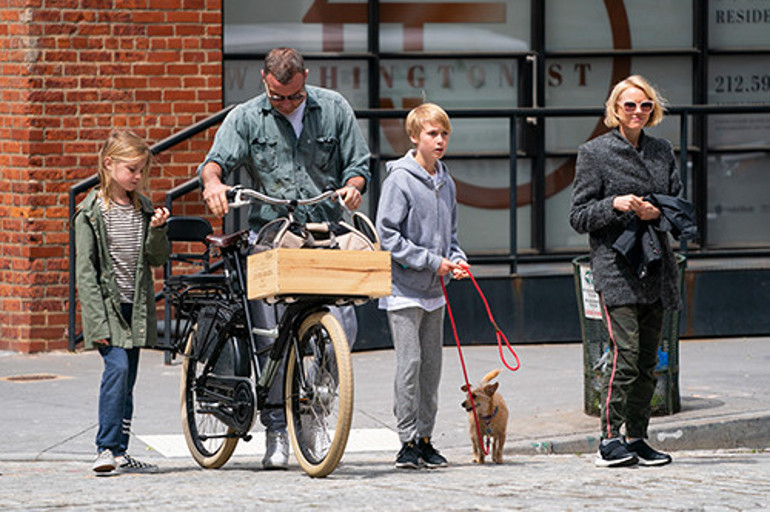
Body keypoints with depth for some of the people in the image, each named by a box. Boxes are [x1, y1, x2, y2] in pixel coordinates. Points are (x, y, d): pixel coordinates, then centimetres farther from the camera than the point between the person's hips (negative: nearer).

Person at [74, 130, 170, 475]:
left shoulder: (143, 208, 9)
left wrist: (157, 230, -11)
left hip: (136, 306, 5)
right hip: (107, 305, -5)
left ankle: (120, 454, 11)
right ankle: (106, 449, -18)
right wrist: (98, 319, -15)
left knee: (127, 378, 7)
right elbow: (85, 269, -9)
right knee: (117, 367, -20)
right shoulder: (91, 213, -7)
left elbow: (158, 259, 9)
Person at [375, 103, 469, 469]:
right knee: (410, 363, -9)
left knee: (431, 364, 9)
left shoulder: (445, 183, 10)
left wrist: (456, 260, 0)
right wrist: (431, 261, -16)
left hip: (433, 290, 7)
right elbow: (387, 235, -14)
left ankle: (425, 438, 16)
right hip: (404, 287, -7)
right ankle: (409, 442, -4)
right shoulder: (400, 180, -11)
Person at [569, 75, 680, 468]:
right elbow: (579, 216, 0)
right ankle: (610, 440, -12)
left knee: (648, 359, 5)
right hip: (616, 268, -5)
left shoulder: (662, 152, 14)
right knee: (625, 353, -15)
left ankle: (636, 438, 11)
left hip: (656, 269, 5)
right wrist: (616, 205, -17)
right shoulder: (594, 153, 1)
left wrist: (657, 212, -6)